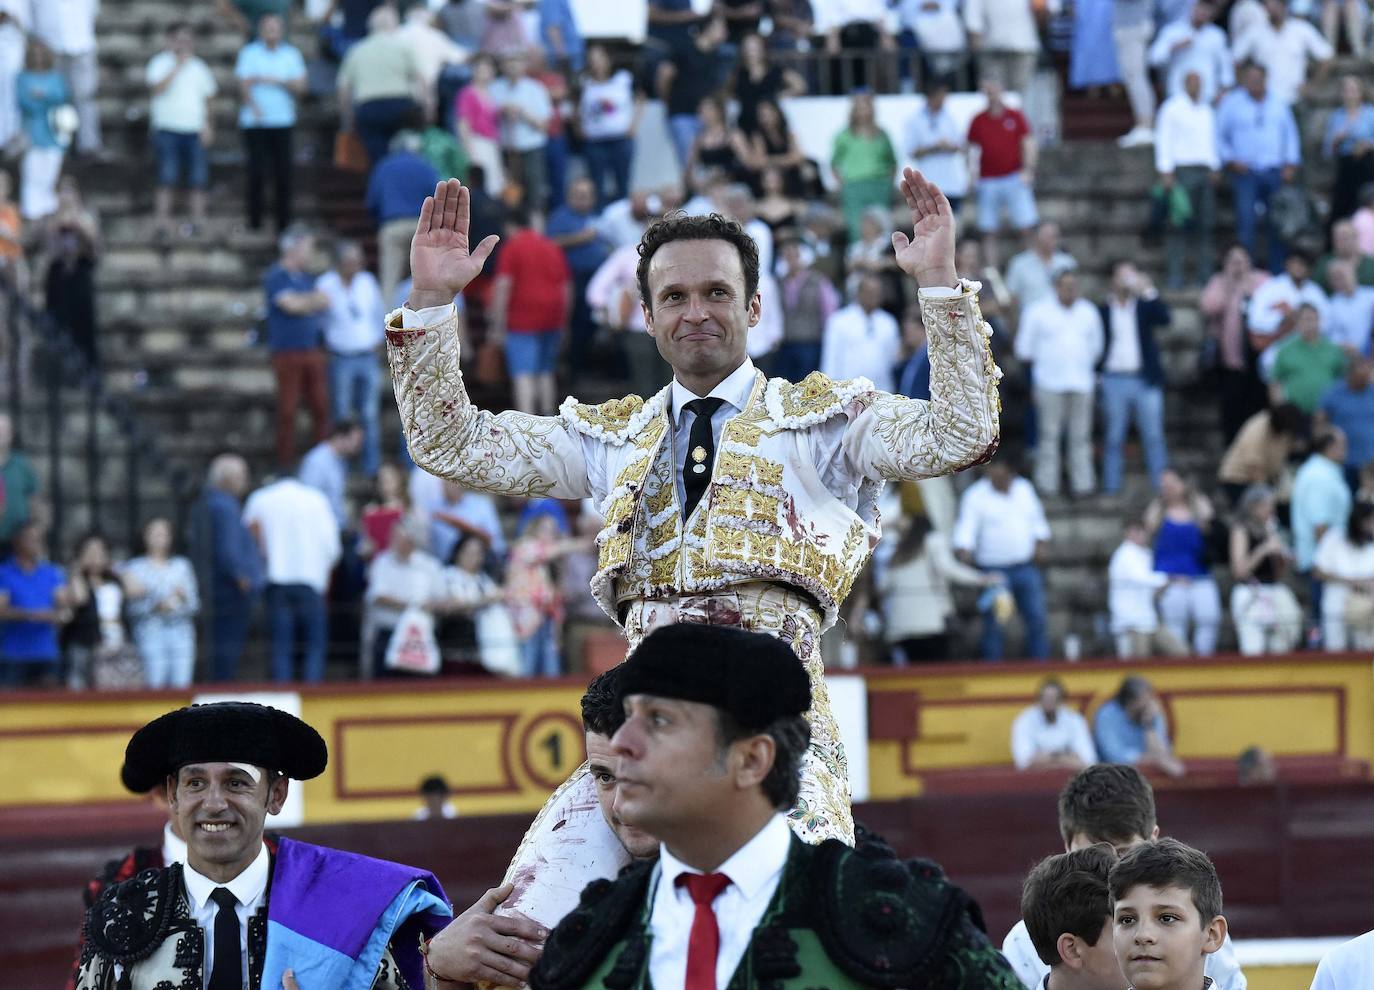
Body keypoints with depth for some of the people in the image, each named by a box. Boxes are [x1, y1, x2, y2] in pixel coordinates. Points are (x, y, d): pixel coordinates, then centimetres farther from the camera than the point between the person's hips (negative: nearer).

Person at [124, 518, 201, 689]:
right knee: (155, 684, -15)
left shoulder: (182, 565, 17)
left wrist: (183, 597, -6)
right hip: (151, 631, -3)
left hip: (181, 631, 3)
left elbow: (195, 605, 14)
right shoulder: (136, 567, 7)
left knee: (182, 684, -8)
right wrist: (155, 606, -16)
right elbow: (133, 608, -1)